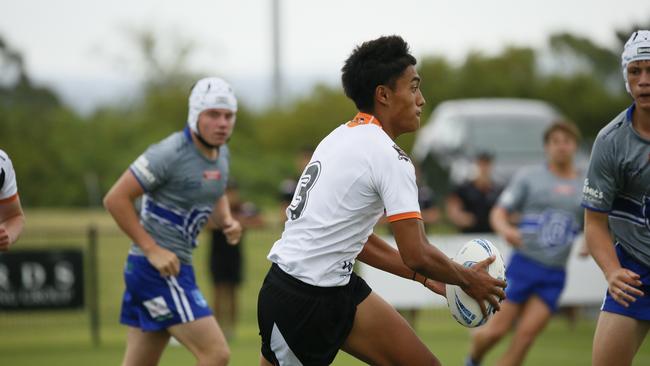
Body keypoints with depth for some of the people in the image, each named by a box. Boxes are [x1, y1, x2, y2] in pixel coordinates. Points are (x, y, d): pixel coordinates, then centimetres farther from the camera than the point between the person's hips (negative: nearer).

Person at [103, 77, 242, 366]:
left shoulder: (221, 154, 9)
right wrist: (152, 250, -19)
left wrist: (227, 221, 5)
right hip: (157, 269, -9)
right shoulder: (169, 154, -18)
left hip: (174, 268, 9)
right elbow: (115, 199, -17)